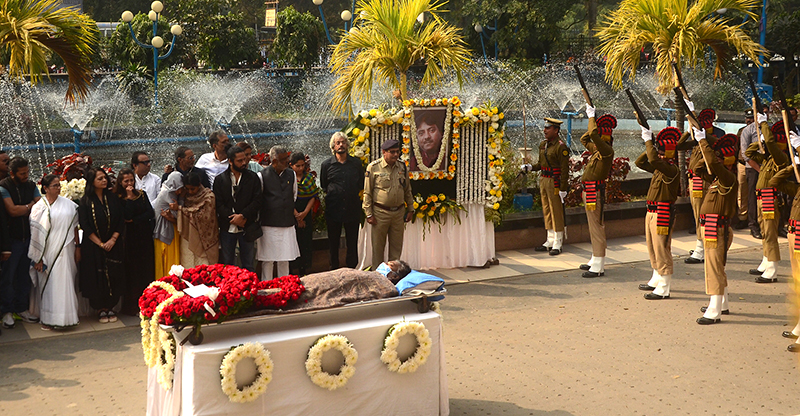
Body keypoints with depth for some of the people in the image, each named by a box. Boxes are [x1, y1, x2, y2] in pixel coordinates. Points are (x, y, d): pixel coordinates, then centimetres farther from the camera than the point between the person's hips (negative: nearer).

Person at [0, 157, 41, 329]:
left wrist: (21, 210, -14)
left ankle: (21, 308, 21)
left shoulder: (31, 186, 8)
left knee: (24, 275, 11)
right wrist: (30, 206, -5)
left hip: (28, 237, 5)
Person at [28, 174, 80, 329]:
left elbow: (74, 226, 10)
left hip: (65, 251, 1)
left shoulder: (68, 204, 5)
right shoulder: (39, 207, 0)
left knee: (64, 283, 1)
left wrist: (77, 246, 6)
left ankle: (63, 317, 9)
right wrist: (38, 258, -5)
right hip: (47, 251, -1)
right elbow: (36, 233, -2)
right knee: (47, 284, 3)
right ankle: (47, 319, 11)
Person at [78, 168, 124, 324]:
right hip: (93, 245, -3)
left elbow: (121, 220, 3)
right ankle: (100, 309, 13)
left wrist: (113, 239, -9)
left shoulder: (112, 197, 3)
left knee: (113, 276, 2)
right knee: (97, 277, 1)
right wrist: (100, 243, -12)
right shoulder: (86, 201, -6)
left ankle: (109, 307, 15)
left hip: (112, 244, 3)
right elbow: (84, 225, -8)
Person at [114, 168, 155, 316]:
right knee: (132, 272, -1)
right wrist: (129, 197, -15)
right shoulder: (118, 198, -4)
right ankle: (132, 307, 6)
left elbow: (151, 213, 1)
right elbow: (127, 216, -18)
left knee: (147, 270, 5)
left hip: (145, 237, 4)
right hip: (130, 239, -4)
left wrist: (135, 220, -10)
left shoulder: (142, 194, 9)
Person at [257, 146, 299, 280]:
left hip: (287, 224, 4)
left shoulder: (291, 174, 8)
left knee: (285, 258, 9)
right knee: (267, 259, 0)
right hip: (269, 224, -4)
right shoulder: (262, 176, -8)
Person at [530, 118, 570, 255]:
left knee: (556, 212, -1)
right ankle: (550, 241, 22)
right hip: (543, 180, 8)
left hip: (555, 182, -8)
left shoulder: (561, 147, -14)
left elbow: (565, 169, -15)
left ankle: (557, 244, 7)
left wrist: (563, 189, -17)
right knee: (546, 211, 13)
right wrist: (531, 167, 2)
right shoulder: (543, 144, 10)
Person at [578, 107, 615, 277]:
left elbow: (594, 134, -28)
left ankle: (598, 267, -6)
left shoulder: (607, 151, -15)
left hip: (595, 192, -10)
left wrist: (592, 116, -15)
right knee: (594, 227, 17)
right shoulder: (597, 150, 12)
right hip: (589, 192, 10)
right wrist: (592, 120, 19)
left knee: (597, 227, -8)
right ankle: (595, 260, 28)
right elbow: (584, 139, 28)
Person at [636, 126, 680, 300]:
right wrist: (650, 147, 5)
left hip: (663, 214, -10)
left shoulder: (672, 169, -18)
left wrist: (648, 140, -25)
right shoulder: (660, 167, 10)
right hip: (651, 212, 10)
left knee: (662, 250, -5)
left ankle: (663, 290, 1)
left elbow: (654, 160, -34)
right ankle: (656, 280, 35)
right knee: (653, 248, 20)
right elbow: (640, 162, 18)